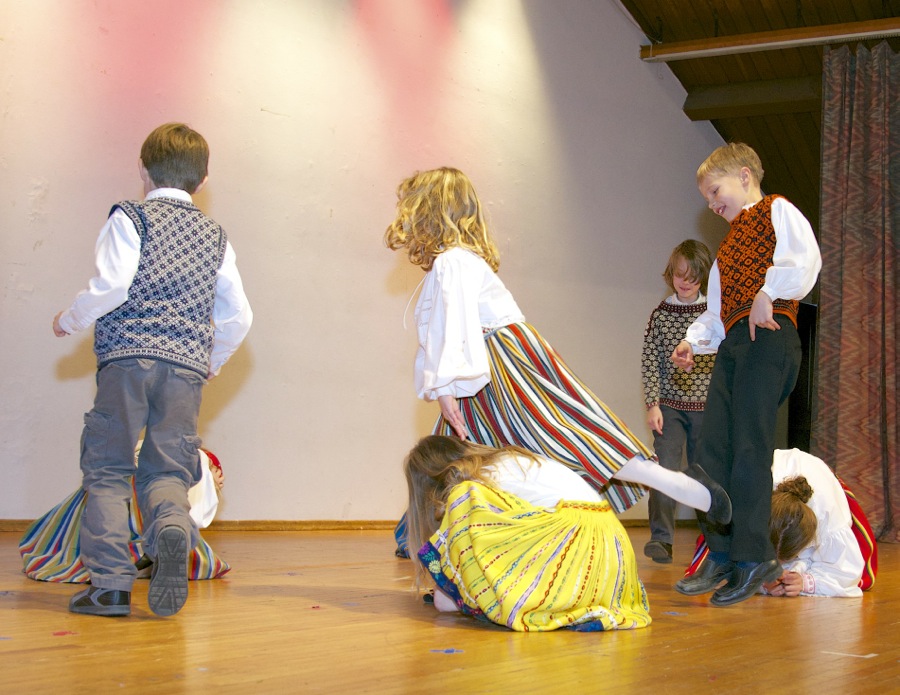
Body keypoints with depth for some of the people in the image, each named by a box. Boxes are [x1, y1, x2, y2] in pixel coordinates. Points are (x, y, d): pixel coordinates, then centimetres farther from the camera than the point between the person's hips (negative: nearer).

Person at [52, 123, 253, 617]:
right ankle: (172, 524, -28)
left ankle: (110, 582, -5)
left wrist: (70, 320, 8)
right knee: (167, 469, 6)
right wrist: (210, 363, 30)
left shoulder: (130, 217, 6)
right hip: (187, 365, 3)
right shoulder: (215, 237, 19)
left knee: (107, 467, 3)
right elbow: (238, 317, 16)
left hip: (128, 355, -3)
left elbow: (111, 285, -9)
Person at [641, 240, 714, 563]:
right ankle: (661, 538, -11)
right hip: (669, 406, -1)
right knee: (666, 468, -12)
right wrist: (652, 404, -8)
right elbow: (649, 361, 0)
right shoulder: (661, 313, 2)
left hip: (707, 406, 1)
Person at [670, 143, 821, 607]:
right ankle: (723, 554, 8)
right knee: (713, 449, 2)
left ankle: (753, 557, -11)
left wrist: (767, 295, -19)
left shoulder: (777, 211, 4)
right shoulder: (729, 242, 29)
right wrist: (694, 341, 13)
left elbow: (805, 260, -15)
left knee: (749, 447, -14)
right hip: (731, 343, 9)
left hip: (767, 337, -9)